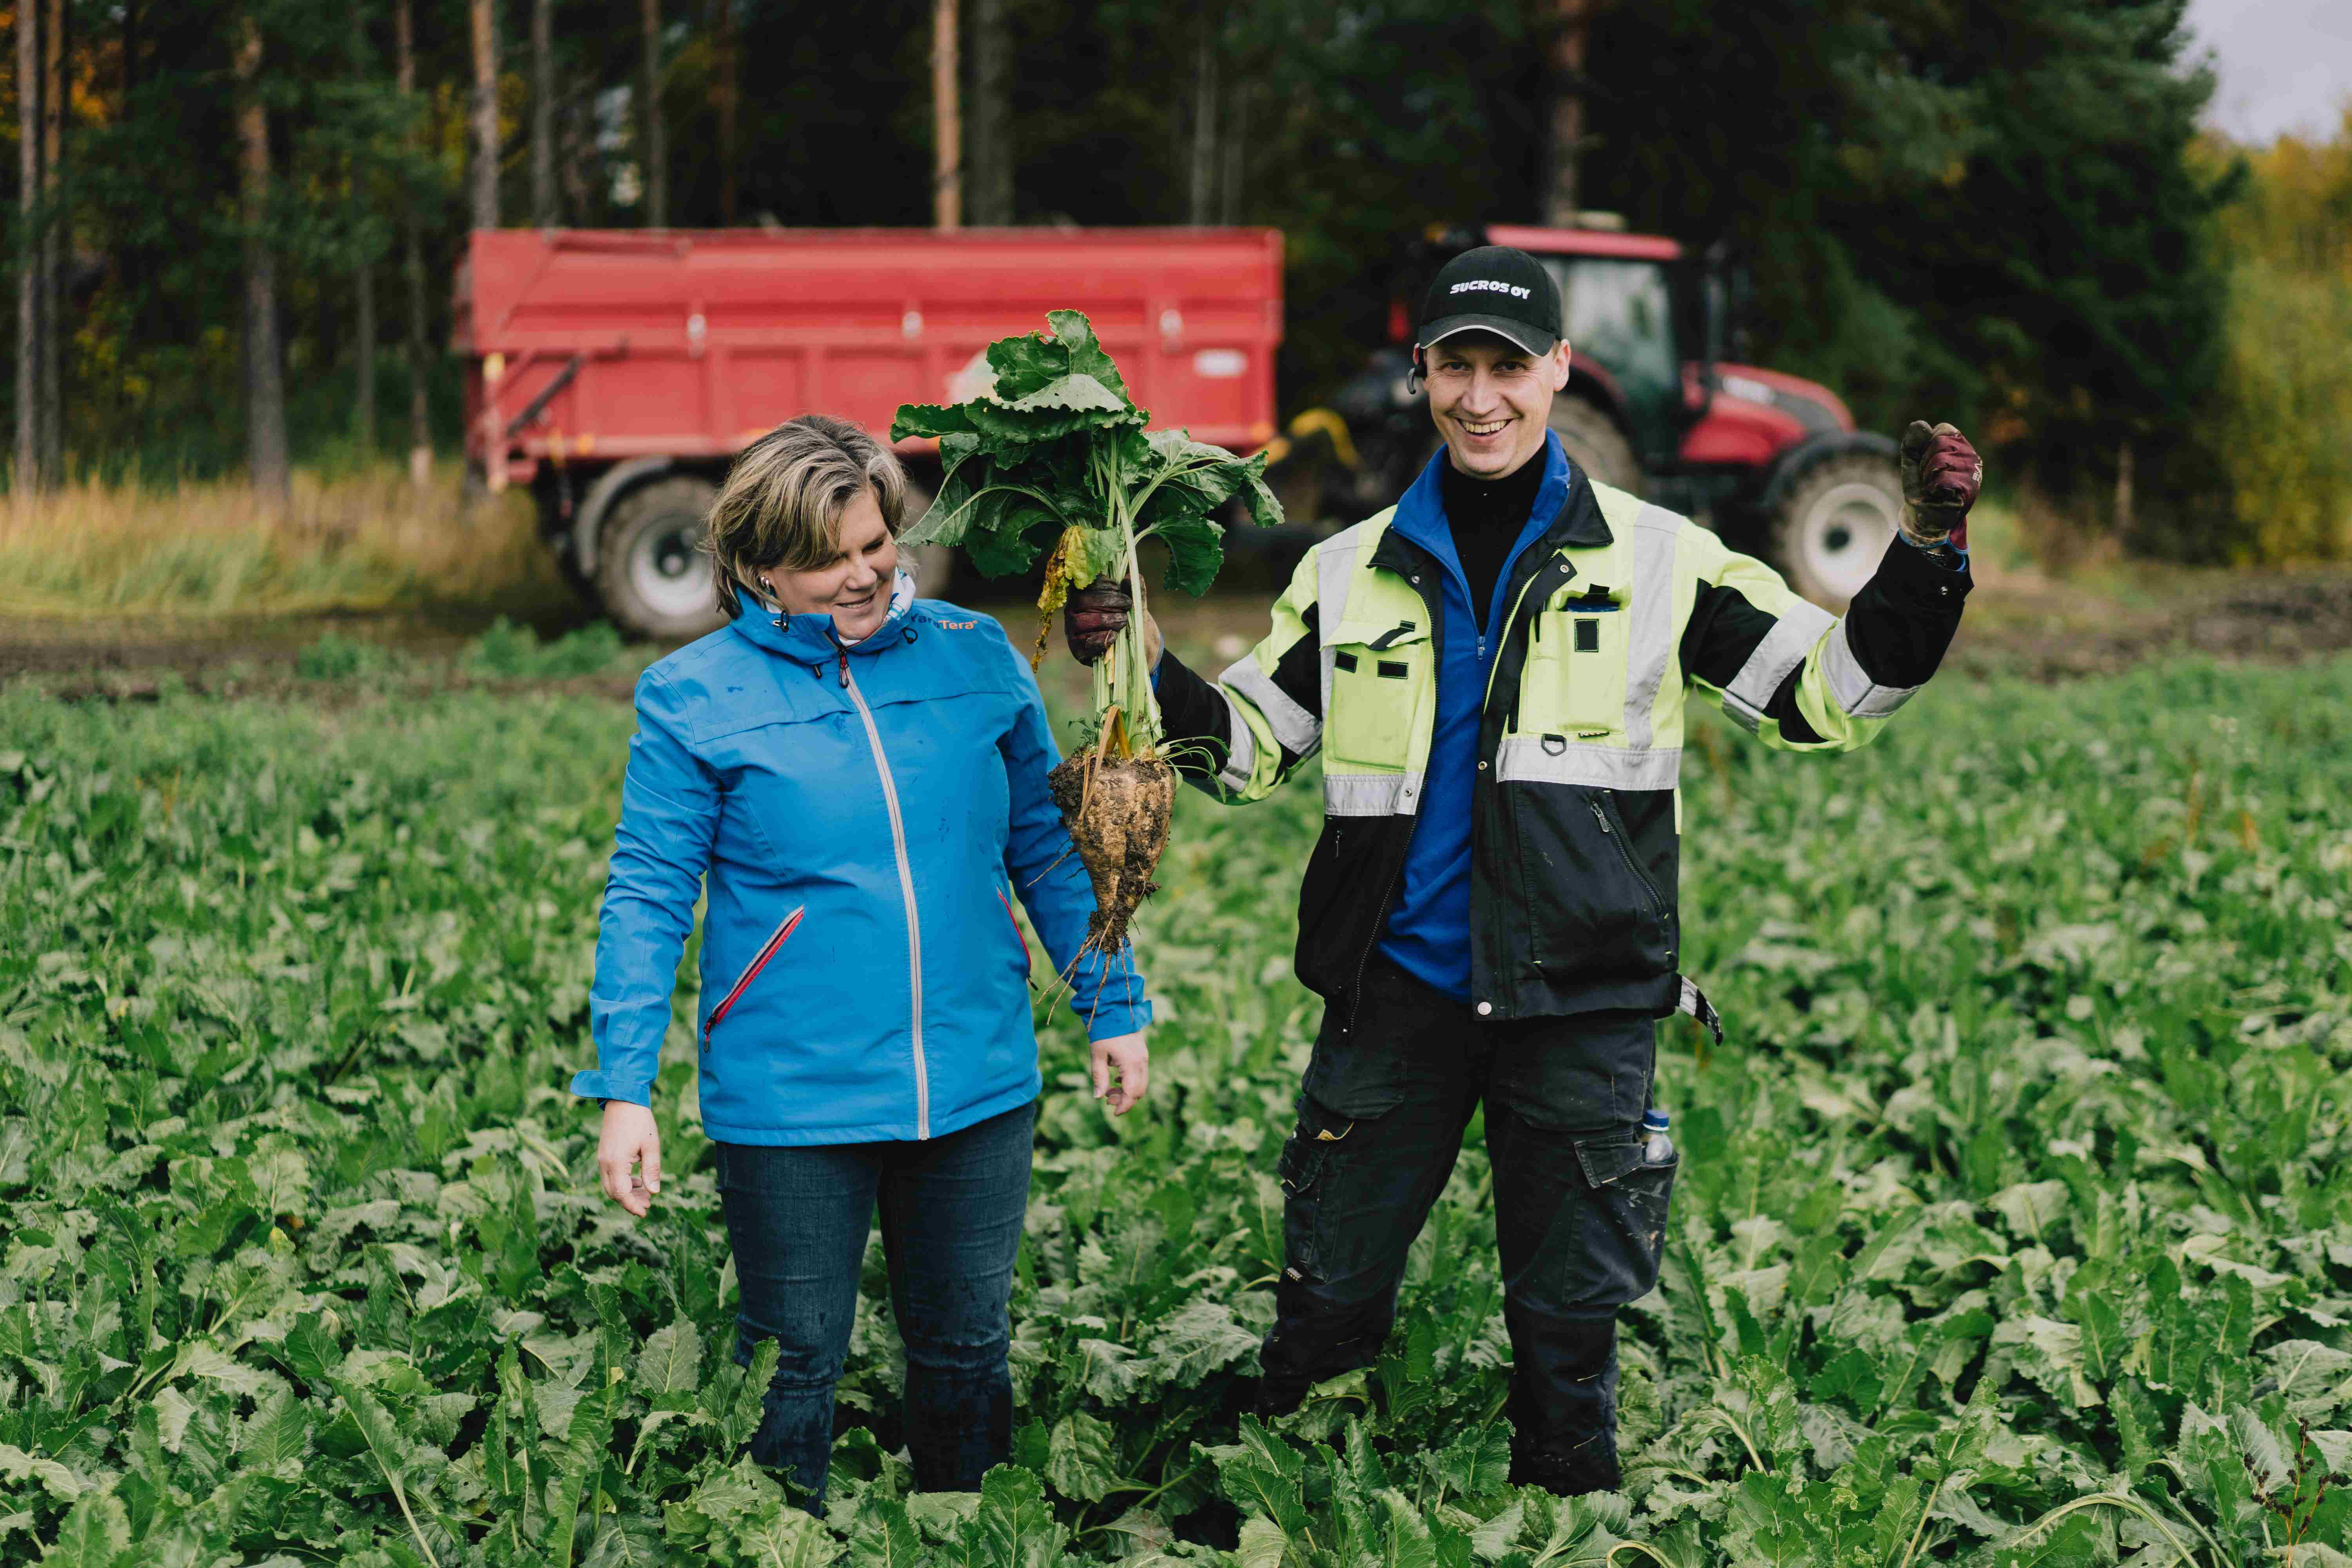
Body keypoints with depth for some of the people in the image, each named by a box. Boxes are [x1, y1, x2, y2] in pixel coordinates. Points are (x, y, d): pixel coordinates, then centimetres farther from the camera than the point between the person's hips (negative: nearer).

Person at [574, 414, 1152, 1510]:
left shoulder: (975, 658, 2)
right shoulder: (694, 698, -6)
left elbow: (1049, 847, 11)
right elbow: (648, 899, -5)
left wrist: (1113, 1006, 10)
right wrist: (623, 1089, -10)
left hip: (979, 1087, 3)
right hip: (790, 1104, -3)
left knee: (968, 1355, 16)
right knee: (794, 1368, 8)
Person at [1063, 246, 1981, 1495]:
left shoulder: (1658, 561, 1)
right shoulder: (1353, 572, 7)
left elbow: (1826, 696, 2)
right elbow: (1248, 748, 11)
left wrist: (1930, 553, -11)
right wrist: (1143, 672, -6)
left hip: (1579, 1006, -2)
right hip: (1396, 991, 2)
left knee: (1568, 1327, 9)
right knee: (1327, 1302, 9)